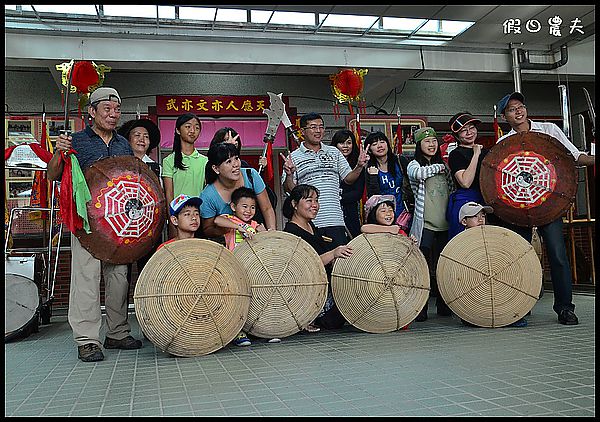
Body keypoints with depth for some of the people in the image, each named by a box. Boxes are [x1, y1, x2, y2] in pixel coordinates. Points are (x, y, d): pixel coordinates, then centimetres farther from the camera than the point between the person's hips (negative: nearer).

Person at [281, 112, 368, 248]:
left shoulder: (334, 152, 15)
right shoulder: (294, 157, 4)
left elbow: (348, 178, 14)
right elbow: (289, 189, -1)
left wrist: (359, 166, -3)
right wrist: (289, 175, -20)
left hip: (335, 220, 3)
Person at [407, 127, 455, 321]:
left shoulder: (443, 166, 19)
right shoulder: (414, 165, 3)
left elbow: (452, 191, 24)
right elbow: (420, 173, -20)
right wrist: (439, 167, -7)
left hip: (444, 224, 5)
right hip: (424, 224, -5)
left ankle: (443, 306, 20)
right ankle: (420, 308, 1)